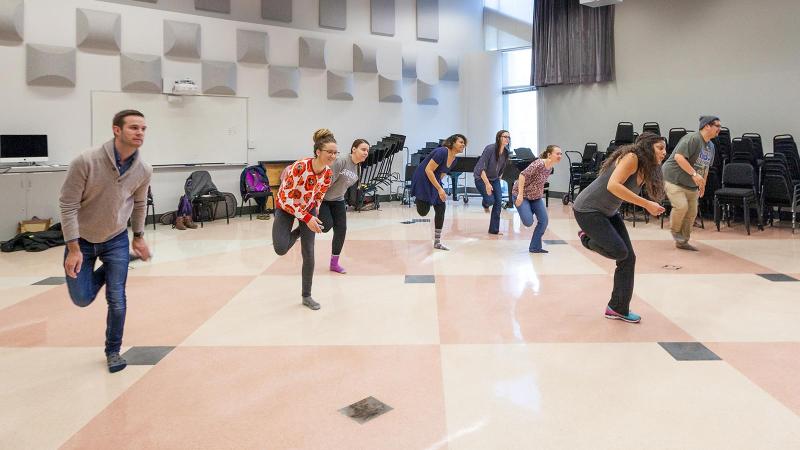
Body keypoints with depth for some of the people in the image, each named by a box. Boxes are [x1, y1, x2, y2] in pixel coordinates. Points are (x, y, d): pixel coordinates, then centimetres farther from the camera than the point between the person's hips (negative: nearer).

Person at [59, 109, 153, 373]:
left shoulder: (144, 170, -14)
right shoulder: (86, 162, -26)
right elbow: (68, 205, -19)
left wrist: (139, 237, 12)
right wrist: (74, 249, -19)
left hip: (116, 240, 2)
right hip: (81, 240, -1)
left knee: (117, 301, -2)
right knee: (82, 299, 4)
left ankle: (113, 351, 21)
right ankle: (105, 271, 36)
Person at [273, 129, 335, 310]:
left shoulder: (327, 172, -16)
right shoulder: (300, 166, -35)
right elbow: (286, 197, -31)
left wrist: (313, 211, 9)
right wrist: (307, 218, -33)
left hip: (308, 208, 4)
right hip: (286, 207, -4)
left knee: (309, 254, -1)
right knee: (281, 249, -18)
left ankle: (307, 296, 13)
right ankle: (297, 232, 18)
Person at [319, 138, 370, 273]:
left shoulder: (358, 169, 2)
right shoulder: (341, 161, -23)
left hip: (337, 201, 7)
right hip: (322, 199, -7)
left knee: (341, 229, 0)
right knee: (326, 226, -16)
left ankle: (334, 263, 12)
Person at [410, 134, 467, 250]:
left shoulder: (454, 159, 2)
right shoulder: (442, 152, -24)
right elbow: (428, 170, -26)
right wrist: (439, 189, -27)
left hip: (434, 181, 8)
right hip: (422, 179, -8)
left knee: (441, 208, 0)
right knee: (424, 211, -11)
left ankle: (437, 242, 6)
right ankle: (418, 199, 26)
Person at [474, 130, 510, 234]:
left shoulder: (506, 152, -5)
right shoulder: (490, 149, -24)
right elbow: (481, 167, -26)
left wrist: (499, 178, 13)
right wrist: (487, 184, -30)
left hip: (495, 179, 6)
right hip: (481, 178, -6)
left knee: (498, 203, -3)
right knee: (490, 200, -15)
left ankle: (494, 230, 6)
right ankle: (485, 204, 26)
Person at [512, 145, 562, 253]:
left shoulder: (550, 168, 1)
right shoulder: (539, 164, -24)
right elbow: (523, 175, -27)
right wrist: (520, 194, -29)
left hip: (536, 196, 8)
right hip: (522, 195, -8)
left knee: (543, 221, -4)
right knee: (528, 222, -15)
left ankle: (535, 247, 8)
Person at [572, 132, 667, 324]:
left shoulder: (646, 169, 7)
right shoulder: (631, 157, -20)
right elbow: (613, 185, -32)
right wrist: (646, 204, -30)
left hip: (608, 213, 9)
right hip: (588, 210, -9)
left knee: (628, 258, 4)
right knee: (619, 251, -18)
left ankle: (618, 309, 16)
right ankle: (587, 238, 13)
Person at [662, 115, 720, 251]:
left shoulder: (711, 146, 13)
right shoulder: (693, 138, -18)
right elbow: (679, 157, -28)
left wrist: (703, 184, 21)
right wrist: (694, 174, -29)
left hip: (691, 185, 9)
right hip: (673, 179, -9)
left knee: (692, 213, 7)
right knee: (681, 205, -25)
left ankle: (682, 242, 21)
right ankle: (675, 230, 3)